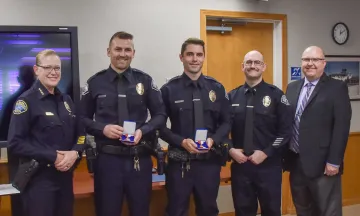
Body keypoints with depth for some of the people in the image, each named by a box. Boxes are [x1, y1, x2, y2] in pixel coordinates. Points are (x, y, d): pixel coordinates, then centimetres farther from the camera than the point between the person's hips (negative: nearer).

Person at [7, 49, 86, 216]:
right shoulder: (26, 101, -8)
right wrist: (53, 157, -18)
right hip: (38, 178, -6)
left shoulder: (66, 100, 12)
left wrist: (75, 153, -9)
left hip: (65, 176, 6)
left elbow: (80, 133, 12)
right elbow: (15, 144, -14)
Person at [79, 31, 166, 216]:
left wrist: (142, 131, -12)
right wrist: (103, 128, -13)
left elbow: (160, 115, 5)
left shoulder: (145, 80, 2)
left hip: (139, 159, 1)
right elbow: (83, 119, 5)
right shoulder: (95, 82, 1)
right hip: (107, 159, -1)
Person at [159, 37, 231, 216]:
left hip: (209, 161, 2)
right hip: (179, 161, -2)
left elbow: (226, 122, 8)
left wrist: (213, 140, -11)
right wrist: (182, 141, -16)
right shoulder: (169, 89, -3)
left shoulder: (217, 88, 5)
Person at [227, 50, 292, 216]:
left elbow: (286, 129, -6)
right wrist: (230, 149, -7)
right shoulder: (232, 96, 6)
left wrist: (265, 153, -12)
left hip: (269, 165, -2)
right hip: (240, 165, 2)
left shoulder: (276, 94, -2)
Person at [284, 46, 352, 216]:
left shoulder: (337, 88, -5)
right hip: (295, 162, 6)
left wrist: (334, 162, -16)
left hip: (322, 164, -5)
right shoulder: (292, 88, 12)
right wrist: (284, 154, 9)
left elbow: (341, 127, -11)